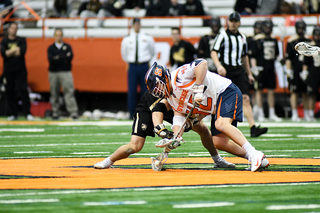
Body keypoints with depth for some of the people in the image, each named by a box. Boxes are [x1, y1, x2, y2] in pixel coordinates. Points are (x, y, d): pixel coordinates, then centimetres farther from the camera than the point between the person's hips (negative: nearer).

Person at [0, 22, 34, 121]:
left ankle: (27, 113, -7)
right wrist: (15, 50, -10)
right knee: (9, 92, 1)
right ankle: (13, 114, 9)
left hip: (20, 70, -1)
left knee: (23, 90, -8)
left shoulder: (21, 40, 6)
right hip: (8, 71, 1)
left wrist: (9, 53, -6)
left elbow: (23, 51, -11)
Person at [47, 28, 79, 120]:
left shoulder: (67, 47, 9)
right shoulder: (51, 48, 7)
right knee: (54, 93, 2)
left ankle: (73, 112, -14)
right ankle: (55, 112, 10)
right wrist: (64, 58, -13)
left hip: (66, 72, -1)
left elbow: (70, 57, -8)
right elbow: (51, 59, -9)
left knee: (69, 91, -10)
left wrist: (58, 58, -12)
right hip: (53, 72, 1)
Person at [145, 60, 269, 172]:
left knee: (221, 124, -31)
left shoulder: (178, 75, -14)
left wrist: (198, 89, -30)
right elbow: (179, 117, 8)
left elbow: (202, 64, -28)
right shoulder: (172, 98, 14)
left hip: (226, 91, -10)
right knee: (218, 142, -2)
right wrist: (176, 138, -9)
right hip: (216, 107, 10)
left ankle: (254, 154, -34)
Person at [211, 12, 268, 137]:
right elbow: (214, 52, -11)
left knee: (245, 98, -8)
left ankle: (253, 128, -17)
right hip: (226, 70, -4)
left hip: (239, 70, 4)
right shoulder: (223, 35, -1)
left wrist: (249, 74, 25)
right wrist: (219, 66, -28)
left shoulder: (242, 37, 16)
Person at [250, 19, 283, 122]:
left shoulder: (274, 40, 14)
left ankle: (272, 114, 12)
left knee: (271, 91, 6)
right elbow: (253, 56, -6)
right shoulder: (258, 40, -3)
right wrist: (255, 69, -12)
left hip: (271, 69, 5)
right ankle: (260, 114, 5)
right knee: (259, 91, 0)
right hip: (261, 69, -5)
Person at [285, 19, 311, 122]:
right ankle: (294, 114, 0)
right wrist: (288, 71, -9)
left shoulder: (308, 41, 12)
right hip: (295, 71, -4)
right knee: (294, 93, -3)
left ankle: (307, 114, 13)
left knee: (306, 93, 7)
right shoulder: (292, 41, -2)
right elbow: (288, 58, -4)